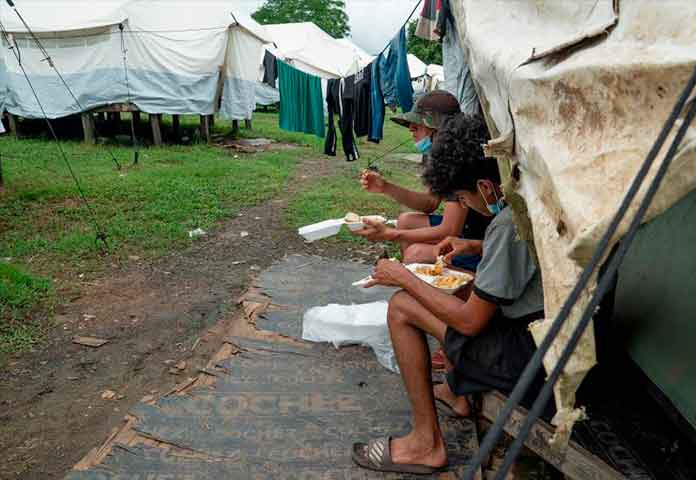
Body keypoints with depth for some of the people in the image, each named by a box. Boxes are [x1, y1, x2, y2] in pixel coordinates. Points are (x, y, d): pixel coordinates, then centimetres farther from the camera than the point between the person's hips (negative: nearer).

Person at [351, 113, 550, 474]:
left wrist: (404, 279, -7)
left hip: (533, 362, -9)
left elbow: (469, 321, -19)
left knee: (401, 307, -6)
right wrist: (470, 247, 13)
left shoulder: (510, 222, -26)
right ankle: (455, 391, 32)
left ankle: (427, 443, 6)